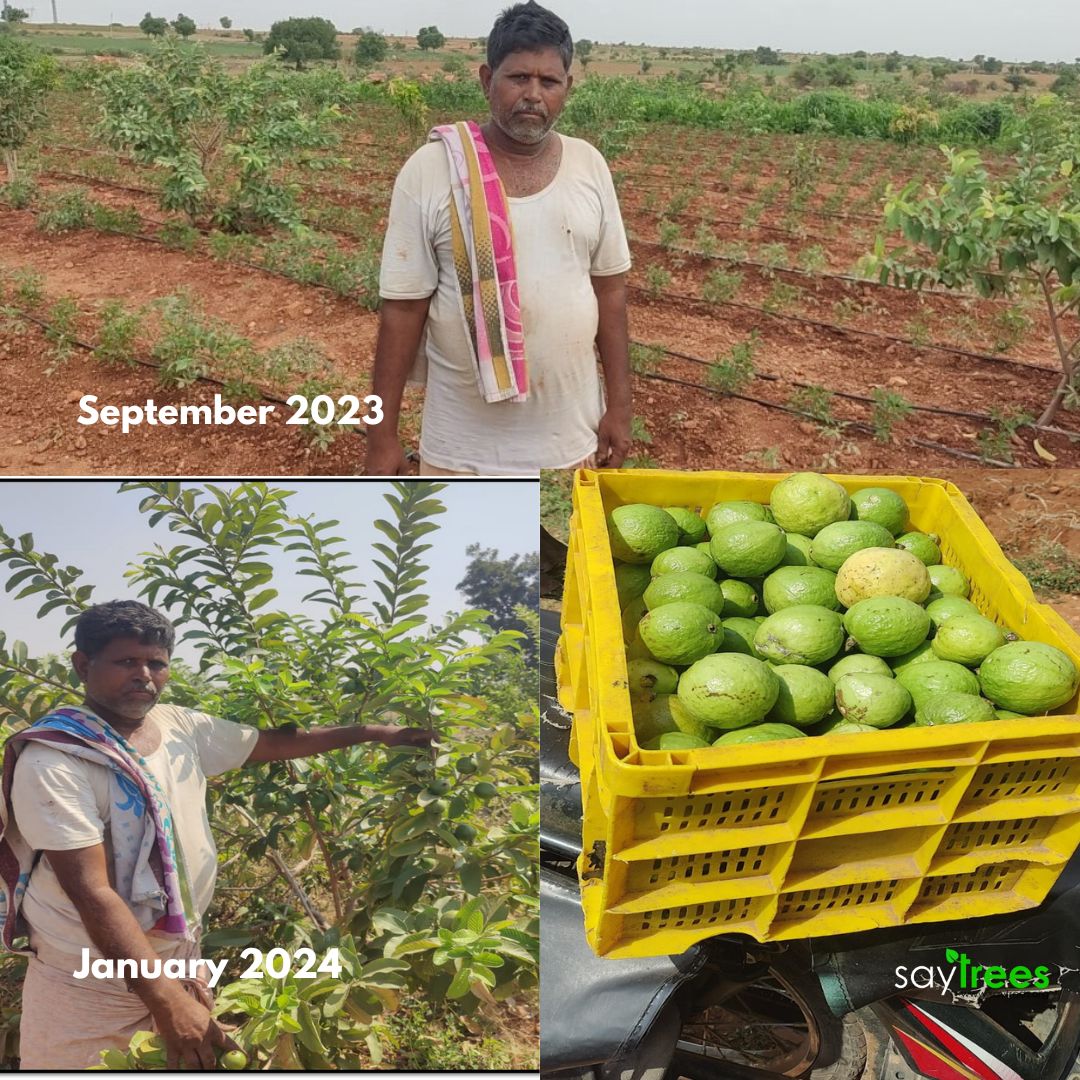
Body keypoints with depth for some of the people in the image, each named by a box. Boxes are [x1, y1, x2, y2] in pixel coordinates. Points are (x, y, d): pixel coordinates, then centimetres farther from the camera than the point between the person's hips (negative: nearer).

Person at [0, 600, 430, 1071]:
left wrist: (373, 732, 9)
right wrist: (167, 1001, -31)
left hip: (179, 962, 6)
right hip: (89, 988, -5)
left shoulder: (181, 727, -1)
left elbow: (276, 742, 11)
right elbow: (90, 892, -26)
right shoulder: (53, 761, -20)